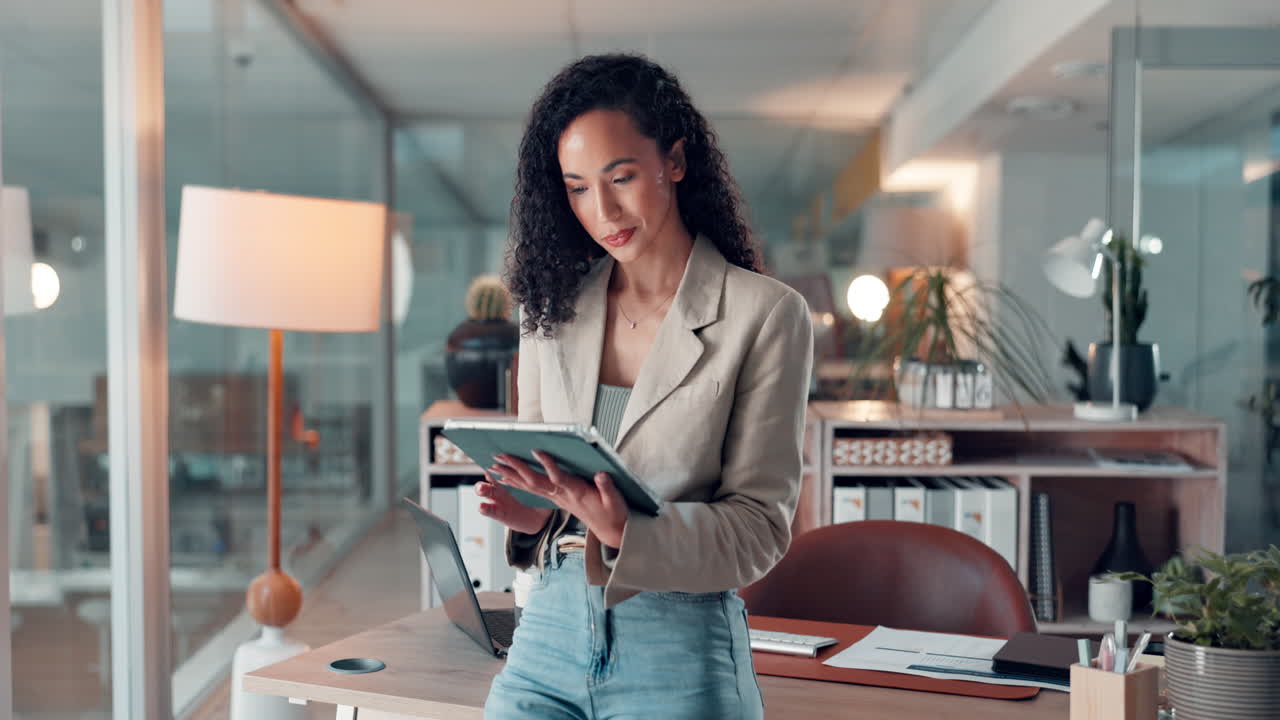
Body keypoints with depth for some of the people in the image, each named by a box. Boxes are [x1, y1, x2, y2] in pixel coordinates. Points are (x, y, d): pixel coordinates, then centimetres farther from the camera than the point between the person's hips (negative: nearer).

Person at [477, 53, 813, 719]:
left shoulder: (766, 314, -8)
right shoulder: (552, 307, 7)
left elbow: (760, 526, -9)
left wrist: (625, 529, -25)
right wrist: (532, 510, -9)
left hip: (681, 646, -3)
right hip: (549, 632, 4)